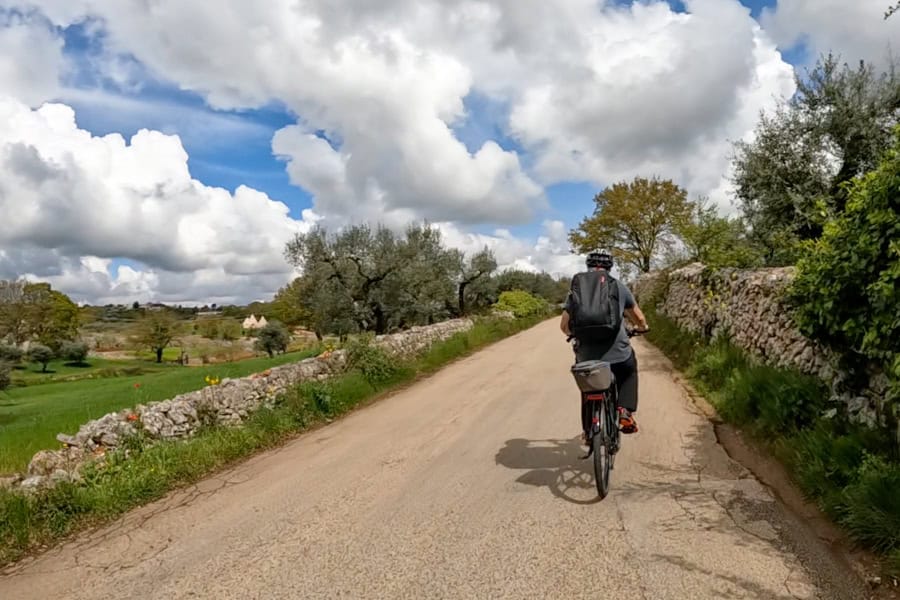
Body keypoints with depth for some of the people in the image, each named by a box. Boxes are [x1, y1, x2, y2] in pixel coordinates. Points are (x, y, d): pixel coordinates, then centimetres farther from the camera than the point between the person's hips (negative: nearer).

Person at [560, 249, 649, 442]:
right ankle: (626, 411, 13)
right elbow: (639, 319, 14)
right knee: (630, 371, 31)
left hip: (586, 357, 1)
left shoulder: (576, 288, 6)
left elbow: (564, 326, 6)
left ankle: (587, 431, 26)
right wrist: (643, 328, 37)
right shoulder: (618, 286, 4)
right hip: (618, 354, -1)